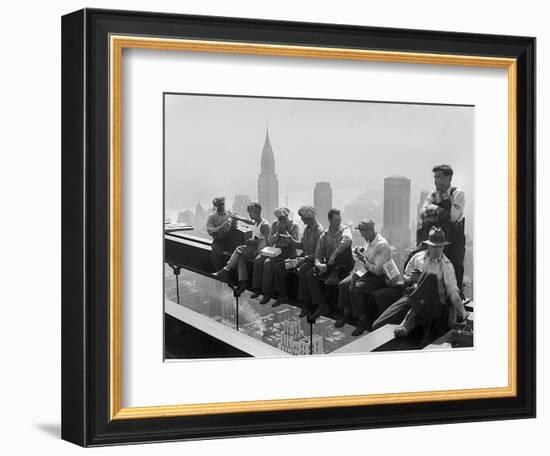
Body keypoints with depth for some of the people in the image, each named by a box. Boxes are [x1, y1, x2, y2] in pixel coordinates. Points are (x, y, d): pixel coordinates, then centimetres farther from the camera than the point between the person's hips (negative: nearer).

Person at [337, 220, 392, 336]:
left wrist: (364, 260, -23)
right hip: (365, 272, 8)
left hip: (379, 278, -8)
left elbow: (378, 270, -22)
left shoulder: (382, 245, -20)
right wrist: (360, 253, -2)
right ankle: (346, 313, 6)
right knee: (343, 284, -10)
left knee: (354, 288, -28)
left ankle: (363, 320, -16)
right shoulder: (368, 241, 6)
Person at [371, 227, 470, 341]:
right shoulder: (418, 257, 13)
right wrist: (410, 278, -2)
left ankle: (409, 321, -36)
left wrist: (463, 313, -16)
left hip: (434, 302, -2)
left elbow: (452, 291, -5)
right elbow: (405, 278, 22)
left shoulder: (446, 265, 3)